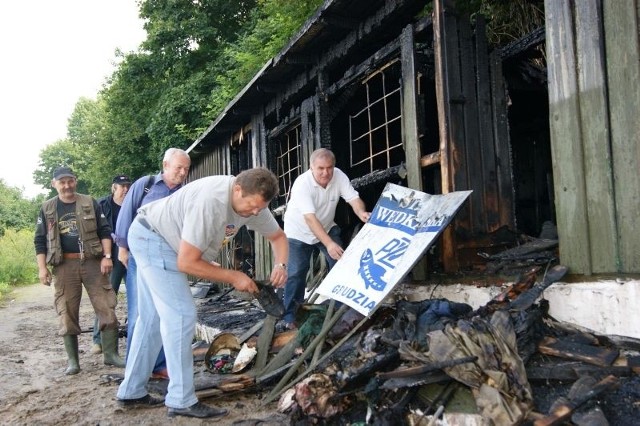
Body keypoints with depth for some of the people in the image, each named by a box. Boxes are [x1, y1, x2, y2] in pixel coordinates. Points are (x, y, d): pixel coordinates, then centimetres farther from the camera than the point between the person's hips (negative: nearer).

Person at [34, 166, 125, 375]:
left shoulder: (90, 203, 6)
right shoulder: (47, 209, 8)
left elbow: (105, 230, 5)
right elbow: (40, 240, 9)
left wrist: (107, 256, -6)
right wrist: (42, 268, 1)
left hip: (92, 262, 0)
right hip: (64, 265, 1)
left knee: (106, 308, -3)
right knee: (67, 314, 3)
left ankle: (111, 354, 7)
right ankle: (72, 360, 13)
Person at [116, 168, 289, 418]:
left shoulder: (251, 201, -9)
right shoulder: (210, 202, -35)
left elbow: (278, 236, 5)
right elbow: (187, 262, -31)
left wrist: (280, 265, -15)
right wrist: (233, 277, -24)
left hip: (158, 241, 10)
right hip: (150, 237, -10)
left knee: (153, 318, 14)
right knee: (181, 314, -14)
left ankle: (131, 392, 25)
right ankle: (182, 401, -7)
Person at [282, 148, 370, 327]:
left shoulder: (339, 176, -18)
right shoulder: (302, 184, -33)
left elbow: (353, 198, -24)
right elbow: (310, 218, -40)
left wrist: (362, 213, -48)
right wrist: (329, 244, -50)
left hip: (327, 228, 5)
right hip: (299, 232, -4)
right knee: (296, 273, -8)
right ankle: (289, 316, 4)